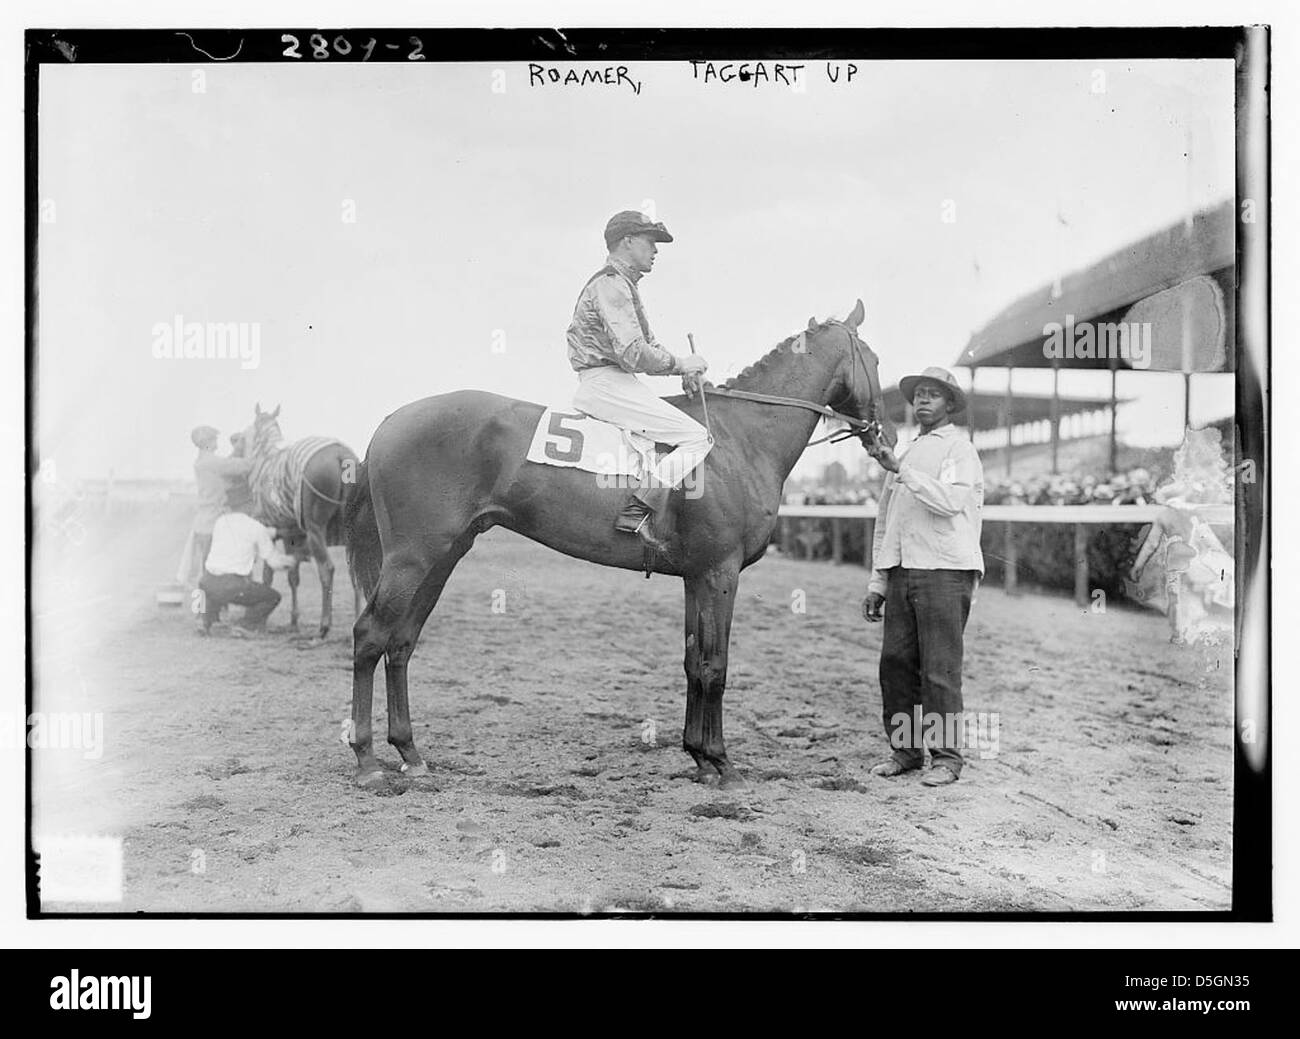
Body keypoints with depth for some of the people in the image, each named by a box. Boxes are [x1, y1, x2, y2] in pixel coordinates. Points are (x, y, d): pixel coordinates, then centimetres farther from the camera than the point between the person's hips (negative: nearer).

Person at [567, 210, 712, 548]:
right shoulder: (611, 286, -12)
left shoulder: (624, 285, 23)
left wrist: (682, 368, 6)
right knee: (697, 438, -18)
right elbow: (632, 353, -22)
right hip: (606, 383, -11)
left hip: (614, 383, 11)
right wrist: (678, 364, -10)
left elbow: (646, 346, 24)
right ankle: (636, 511, -26)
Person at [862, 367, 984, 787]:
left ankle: (946, 757, 0)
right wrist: (877, 583, 17)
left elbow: (950, 500, -17)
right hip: (901, 573, 7)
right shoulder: (904, 454, 22)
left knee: (940, 669, -7)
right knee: (896, 662, 3)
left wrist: (901, 469, -19)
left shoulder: (960, 448, 2)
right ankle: (905, 749, 13)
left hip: (944, 569, -6)